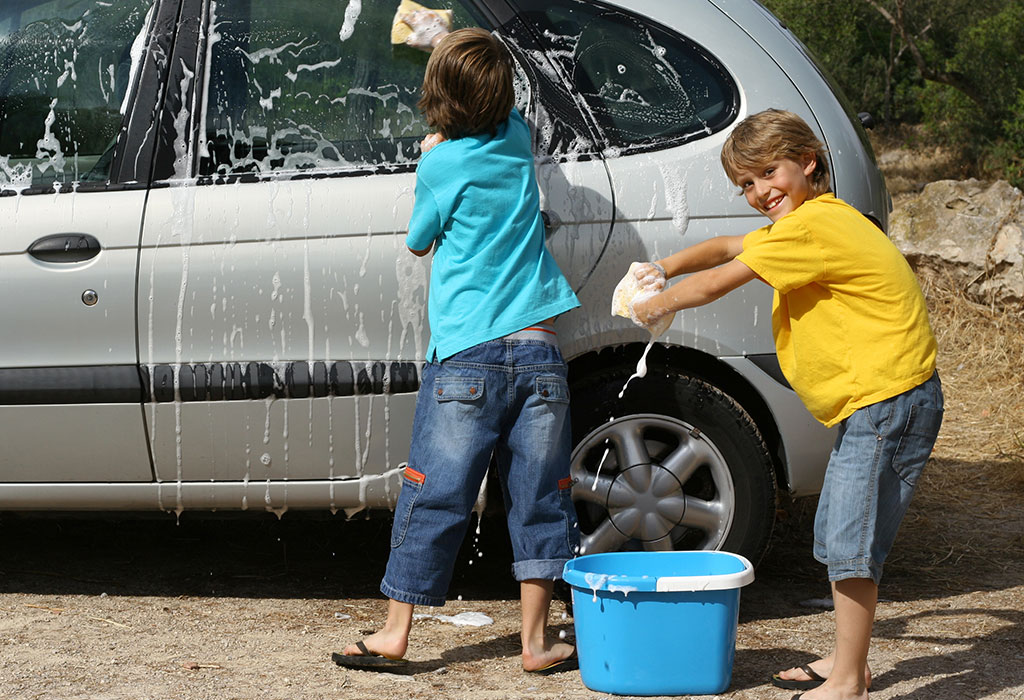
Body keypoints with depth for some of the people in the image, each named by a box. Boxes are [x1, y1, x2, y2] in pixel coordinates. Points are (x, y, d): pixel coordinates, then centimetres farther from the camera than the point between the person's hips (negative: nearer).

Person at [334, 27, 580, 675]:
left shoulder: (441, 163, -4)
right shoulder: (517, 141, 8)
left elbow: (419, 240, 12)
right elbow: (500, 106, 33)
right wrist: (461, 45, 36)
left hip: (467, 355, -3)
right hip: (539, 351, 3)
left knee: (434, 497, 3)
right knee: (539, 498, 7)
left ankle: (395, 632, 10)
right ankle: (537, 640, 10)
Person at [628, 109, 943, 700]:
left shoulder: (811, 225, -17)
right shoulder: (810, 222, 16)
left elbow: (715, 285, -14)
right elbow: (725, 248, 25)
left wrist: (655, 305, 2)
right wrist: (668, 267, 9)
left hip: (889, 401, -11)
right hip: (870, 405, 11)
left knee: (850, 543, -10)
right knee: (838, 538, 17)